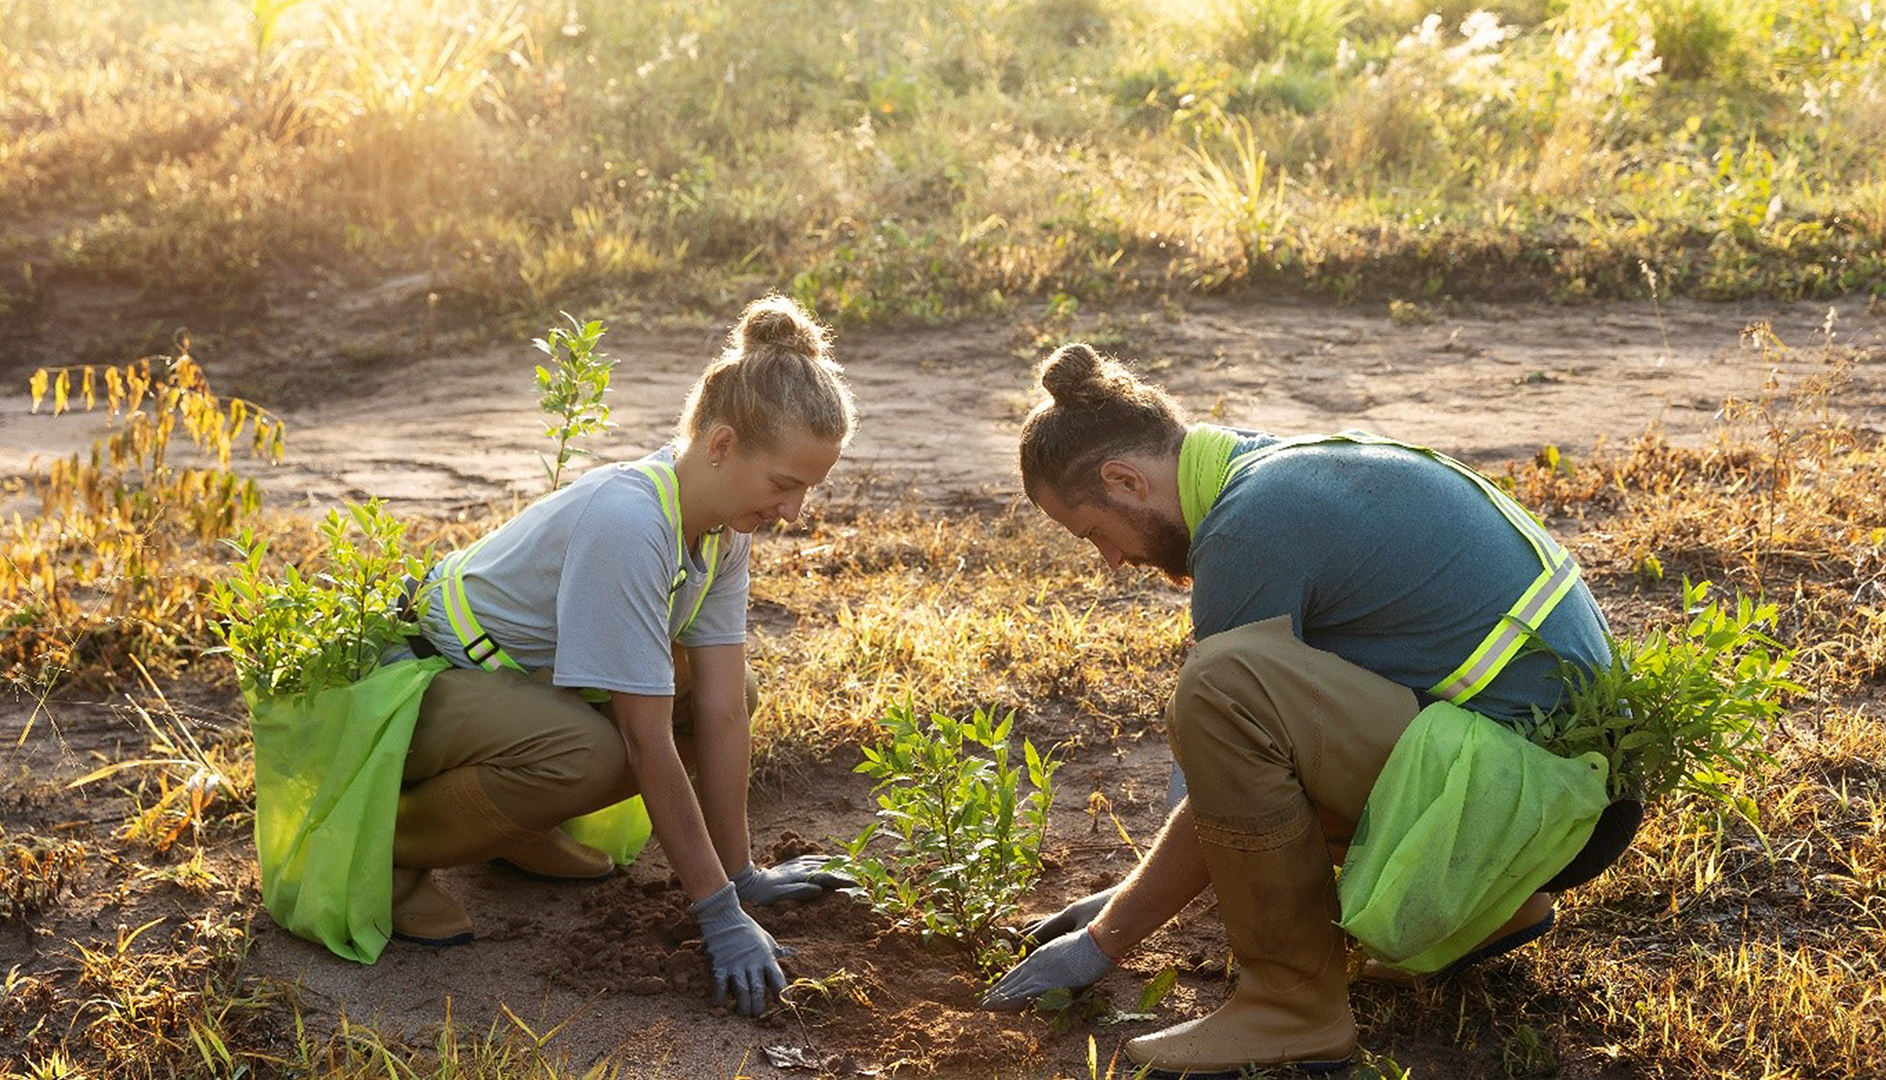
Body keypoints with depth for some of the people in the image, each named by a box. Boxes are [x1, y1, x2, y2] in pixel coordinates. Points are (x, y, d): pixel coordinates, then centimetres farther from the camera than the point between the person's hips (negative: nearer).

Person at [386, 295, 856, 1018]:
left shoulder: (724, 519, -9)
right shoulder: (627, 524, -34)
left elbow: (720, 709, -8)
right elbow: (649, 742, -32)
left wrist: (740, 874, -8)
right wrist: (719, 914, -27)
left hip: (534, 674, 9)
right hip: (422, 680, -9)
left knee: (728, 688, -2)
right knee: (587, 754, -36)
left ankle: (518, 827, 10)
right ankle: (387, 844, -11)